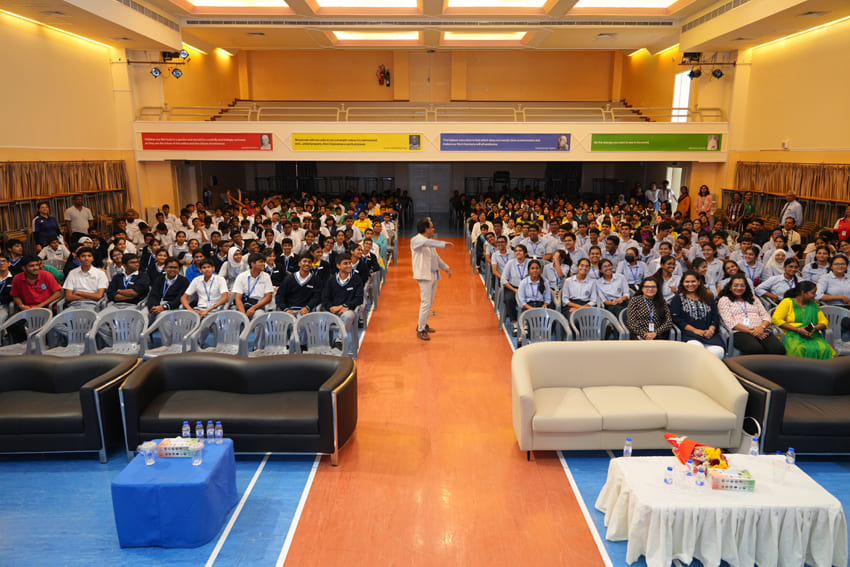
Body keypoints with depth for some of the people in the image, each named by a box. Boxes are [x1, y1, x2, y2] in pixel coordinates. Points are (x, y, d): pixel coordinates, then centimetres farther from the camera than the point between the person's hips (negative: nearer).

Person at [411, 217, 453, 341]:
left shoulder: (429, 240, 16)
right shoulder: (416, 240, -10)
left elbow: (436, 257, 24)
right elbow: (426, 242, -33)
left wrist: (446, 267, 17)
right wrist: (443, 244, -37)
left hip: (434, 275, 8)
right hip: (424, 275, -8)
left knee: (430, 302, 13)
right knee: (426, 302, -11)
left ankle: (423, 324, 26)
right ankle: (420, 330, -6)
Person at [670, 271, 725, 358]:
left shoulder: (708, 298, 26)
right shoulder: (678, 299, 16)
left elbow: (716, 317, 17)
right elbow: (676, 319, 2)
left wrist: (711, 330, -4)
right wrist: (695, 330, -9)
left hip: (708, 333, 3)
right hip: (688, 333, -3)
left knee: (718, 351, -33)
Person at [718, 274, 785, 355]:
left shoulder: (753, 299, 29)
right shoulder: (724, 300, 13)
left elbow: (766, 316, 19)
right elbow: (730, 322, -2)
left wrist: (762, 327, -6)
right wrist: (751, 332, -12)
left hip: (760, 331, 4)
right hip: (740, 333, -4)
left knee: (779, 349, -29)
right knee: (757, 350, -38)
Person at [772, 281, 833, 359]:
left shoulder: (813, 304, 20)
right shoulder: (787, 302, 3)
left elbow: (824, 321, 19)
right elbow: (776, 319, -9)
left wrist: (815, 328, -6)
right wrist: (797, 330, -15)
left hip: (811, 335, 4)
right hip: (792, 335, -4)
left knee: (824, 349, -29)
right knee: (800, 349, -37)